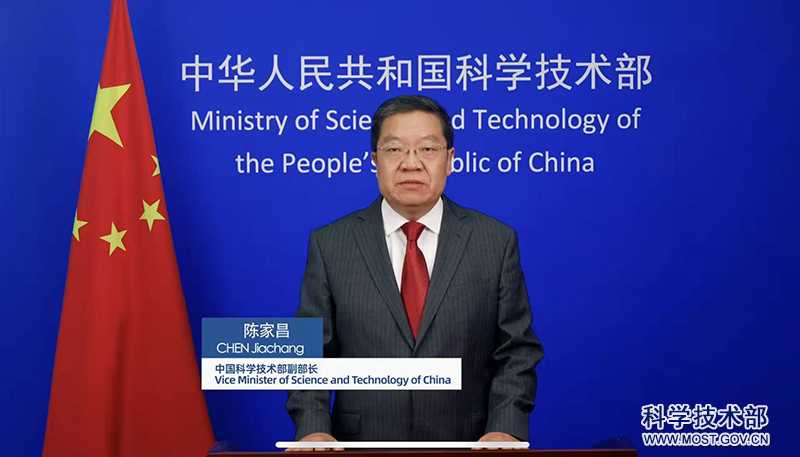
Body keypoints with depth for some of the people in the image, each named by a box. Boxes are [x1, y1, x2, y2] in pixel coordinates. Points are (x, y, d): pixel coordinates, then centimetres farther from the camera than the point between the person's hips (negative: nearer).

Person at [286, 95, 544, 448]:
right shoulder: (329, 244, -1)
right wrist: (312, 429, -15)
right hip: (361, 444, 0)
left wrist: (506, 429, -15)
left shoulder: (496, 241, -2)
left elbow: (517, 352, -2)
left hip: (464, 445, 0)